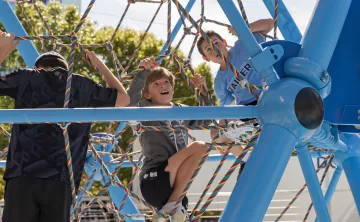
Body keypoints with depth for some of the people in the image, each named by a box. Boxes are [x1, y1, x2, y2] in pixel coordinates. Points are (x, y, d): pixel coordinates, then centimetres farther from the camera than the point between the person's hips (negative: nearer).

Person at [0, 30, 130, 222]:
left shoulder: (26, 78, 12)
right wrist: (100, 65, 42)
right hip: (60, 181, 1)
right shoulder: (83, 85, 16)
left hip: (22, 176, -1)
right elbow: (123, 99, 30)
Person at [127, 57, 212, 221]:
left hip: (176, 186, 7)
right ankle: (171, 206, -21)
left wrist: (204, 90, 18)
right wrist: (143, 72, -26)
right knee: (198, 147, -23)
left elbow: (206, 119, 32)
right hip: (155, 180, -7)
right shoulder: (146, 110, 2)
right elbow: (130, 101, -19)